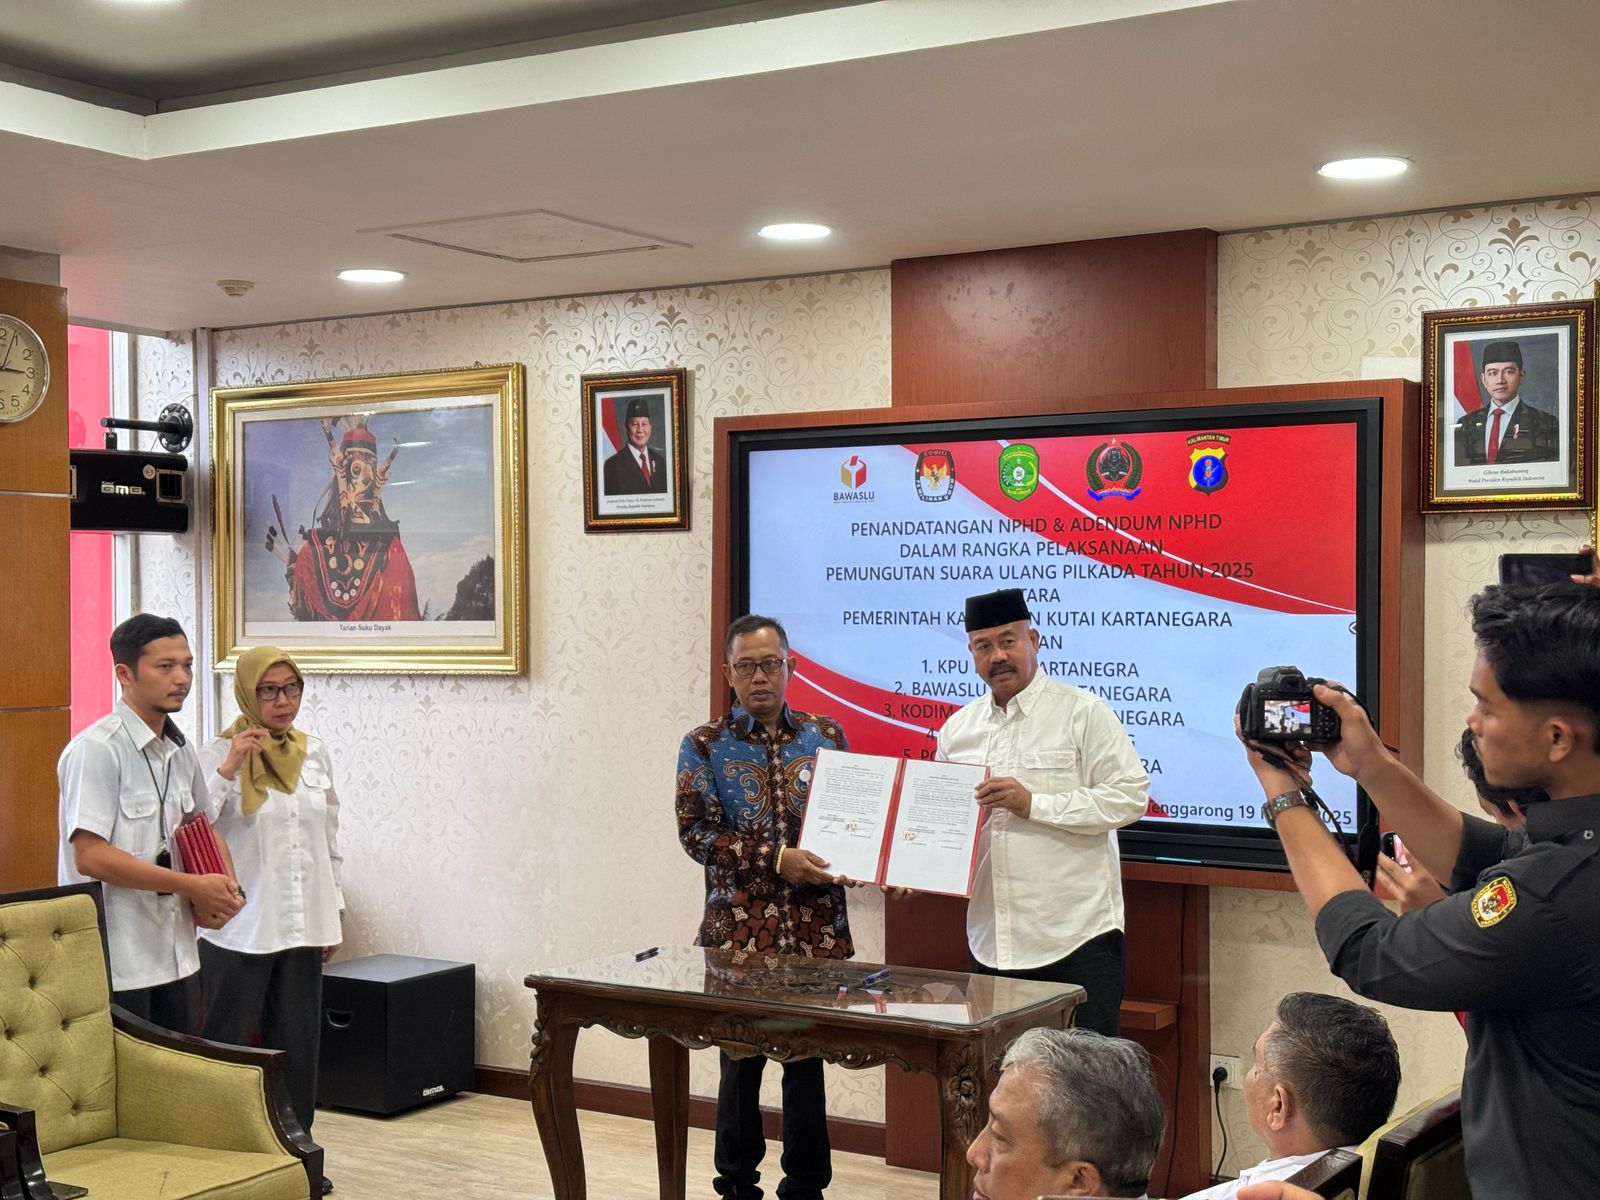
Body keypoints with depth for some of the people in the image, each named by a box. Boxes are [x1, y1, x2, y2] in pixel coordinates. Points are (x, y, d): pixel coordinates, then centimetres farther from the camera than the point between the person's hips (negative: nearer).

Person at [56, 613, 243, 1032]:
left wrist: (225, 888, 0)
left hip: (178, 956, 8)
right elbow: (90, 856, -21)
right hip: (115, 963, -7)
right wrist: (193, 886, -19)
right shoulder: (96, 749, -14)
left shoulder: (180, 750, 10)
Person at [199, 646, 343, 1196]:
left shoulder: (314, 752, 8)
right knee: (227, 1045, 0)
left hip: (302, 924, 5)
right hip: (240, 925, -5)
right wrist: (229, 769, -27)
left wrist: (333, 911, 14)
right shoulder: (218, 753, -7)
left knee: (298, 1043, 12)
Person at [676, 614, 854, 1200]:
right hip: (740, 925, -2)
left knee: (808, 1058, 7)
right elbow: (695, 831, -6)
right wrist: (776, 860, -16)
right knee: (742, 1055, 6)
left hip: (817, 925, 2)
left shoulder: (826, 735, 8)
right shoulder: (705, 745, 2)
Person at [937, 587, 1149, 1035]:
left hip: (1075, 938, -5)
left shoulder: (1083, 712, -2)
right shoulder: (958, 728, 13)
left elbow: (1129, 795, -10)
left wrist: (1034, 804, -17)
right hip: (991, 942, 5)